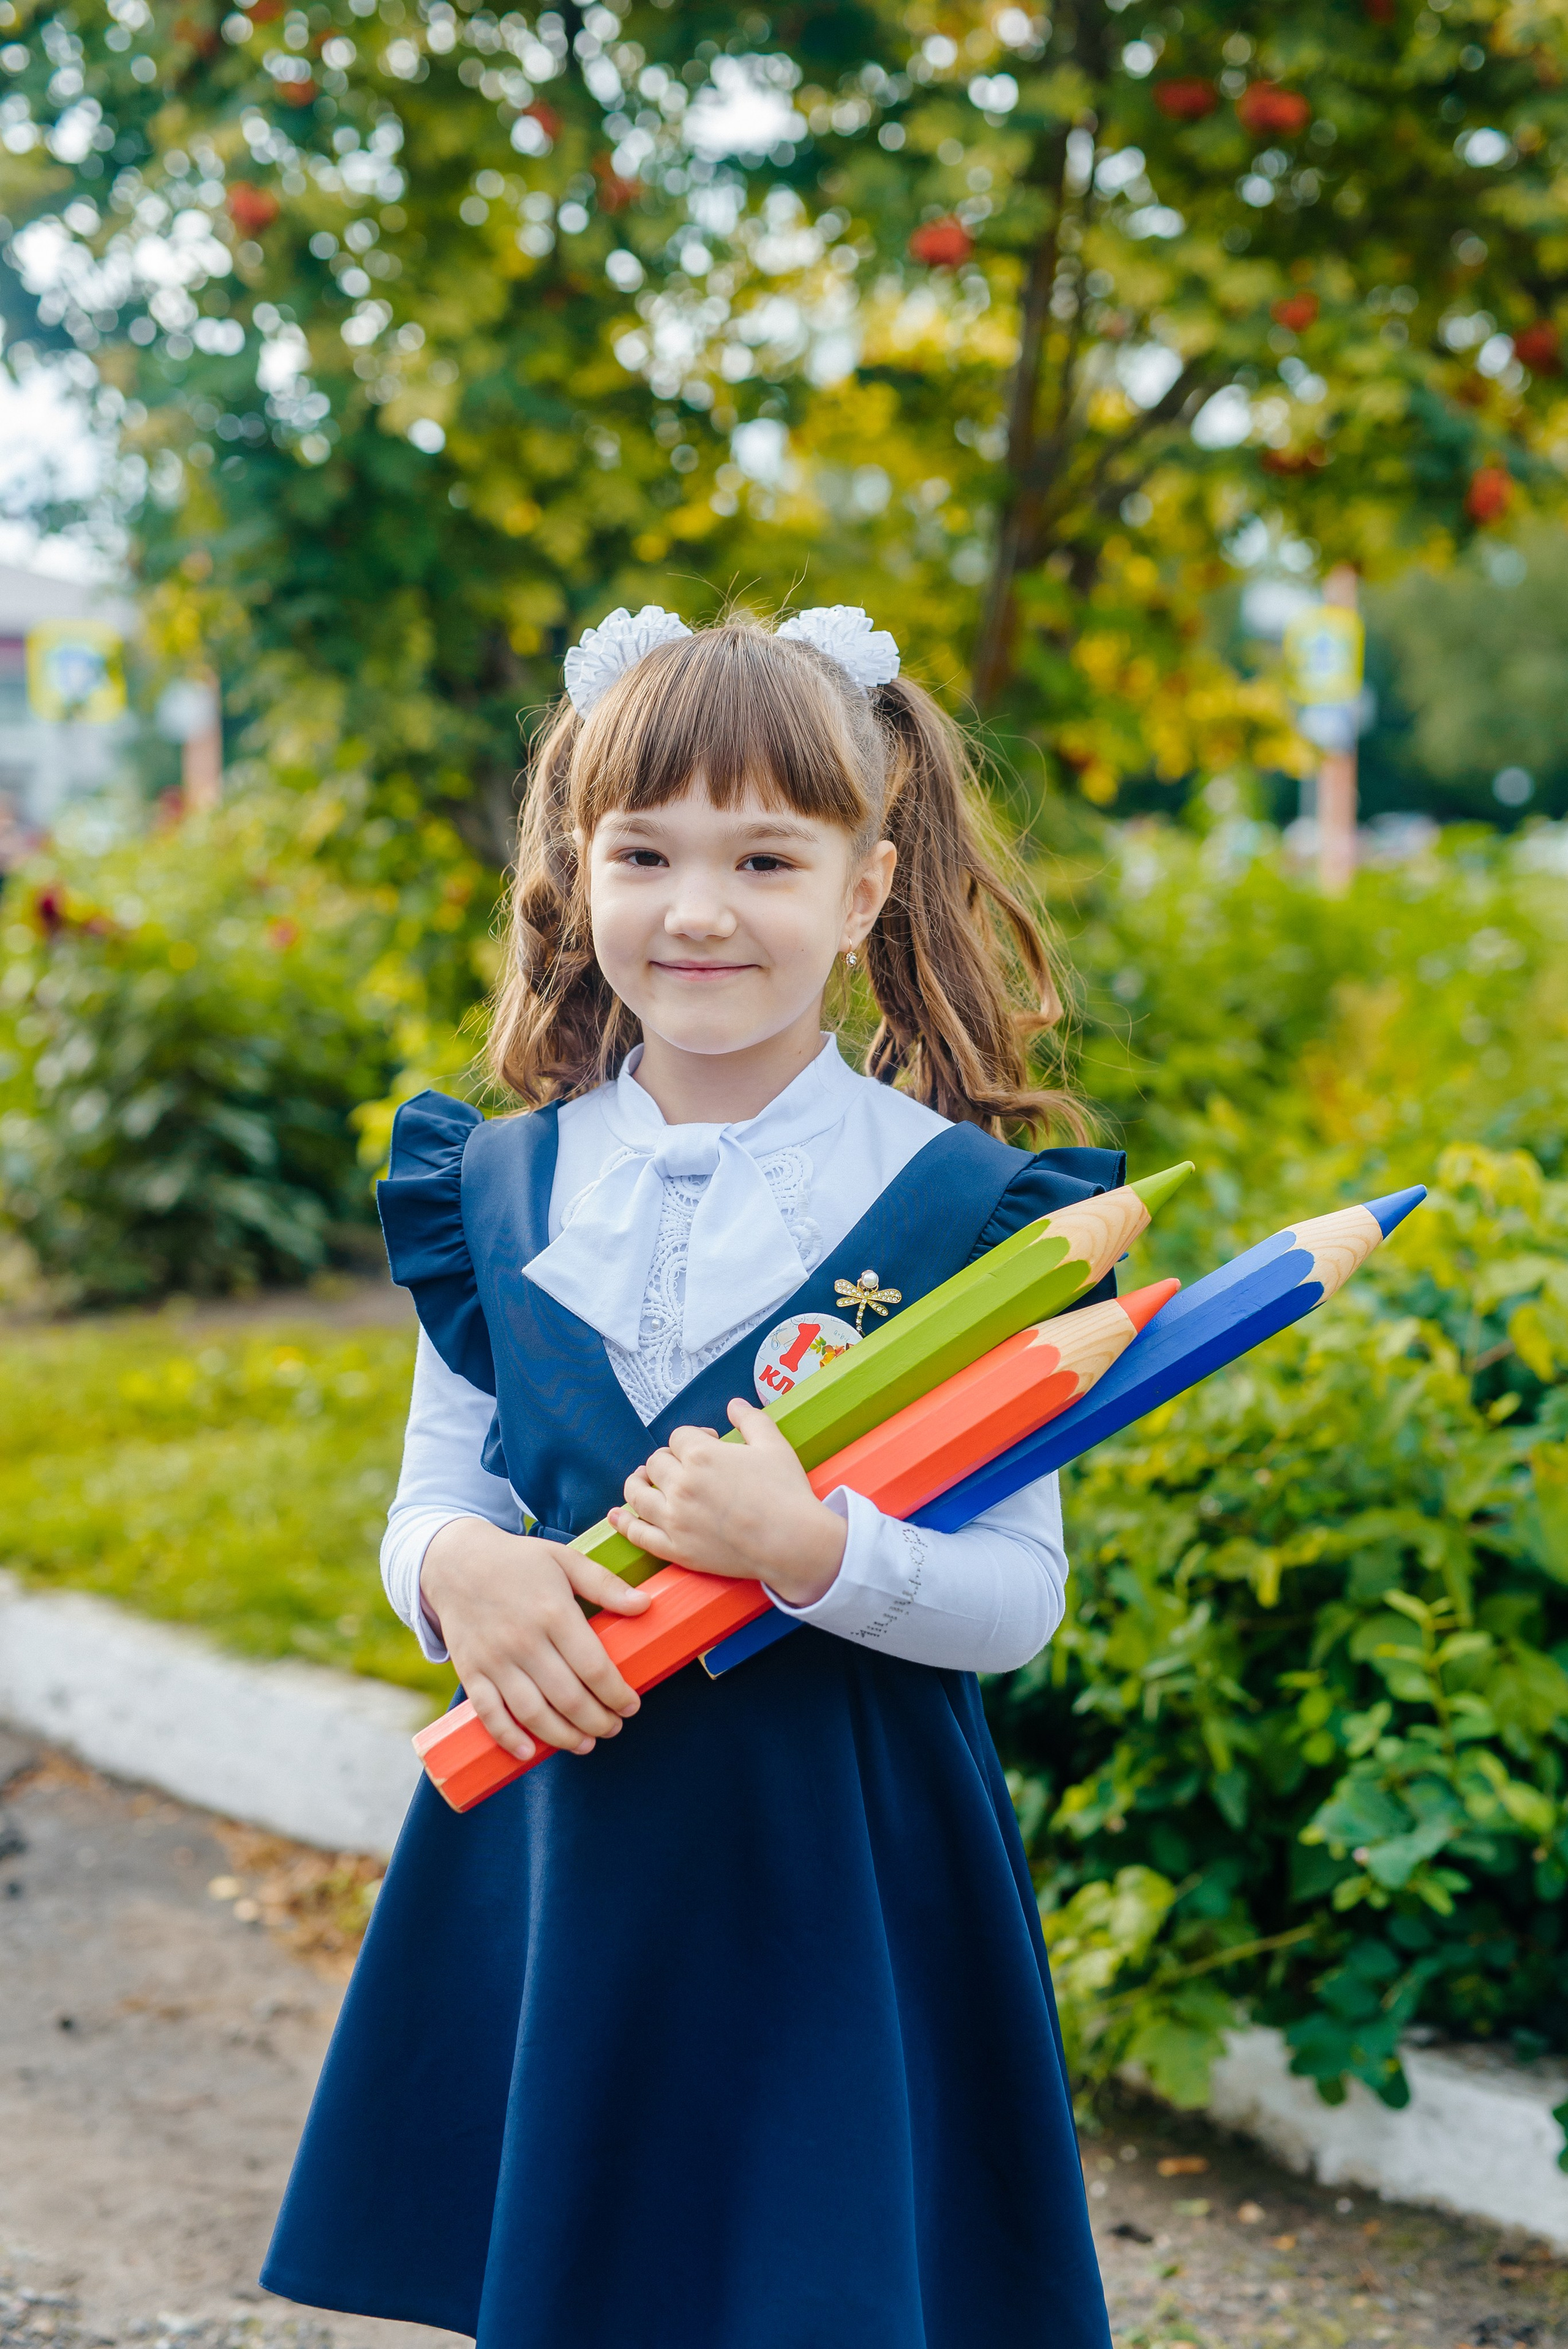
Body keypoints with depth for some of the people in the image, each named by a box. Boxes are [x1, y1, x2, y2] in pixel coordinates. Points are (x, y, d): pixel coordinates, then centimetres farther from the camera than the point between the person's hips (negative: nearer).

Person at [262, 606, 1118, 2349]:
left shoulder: (956, 1207, -7)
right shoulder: (500, 1190, 5)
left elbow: (1021, 1600, -7)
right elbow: (431, 1497, 11)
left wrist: (813, 1549, -24)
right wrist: (456, 1568, -12)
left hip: (846, 1873, -3)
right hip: (551, 1849, 3)